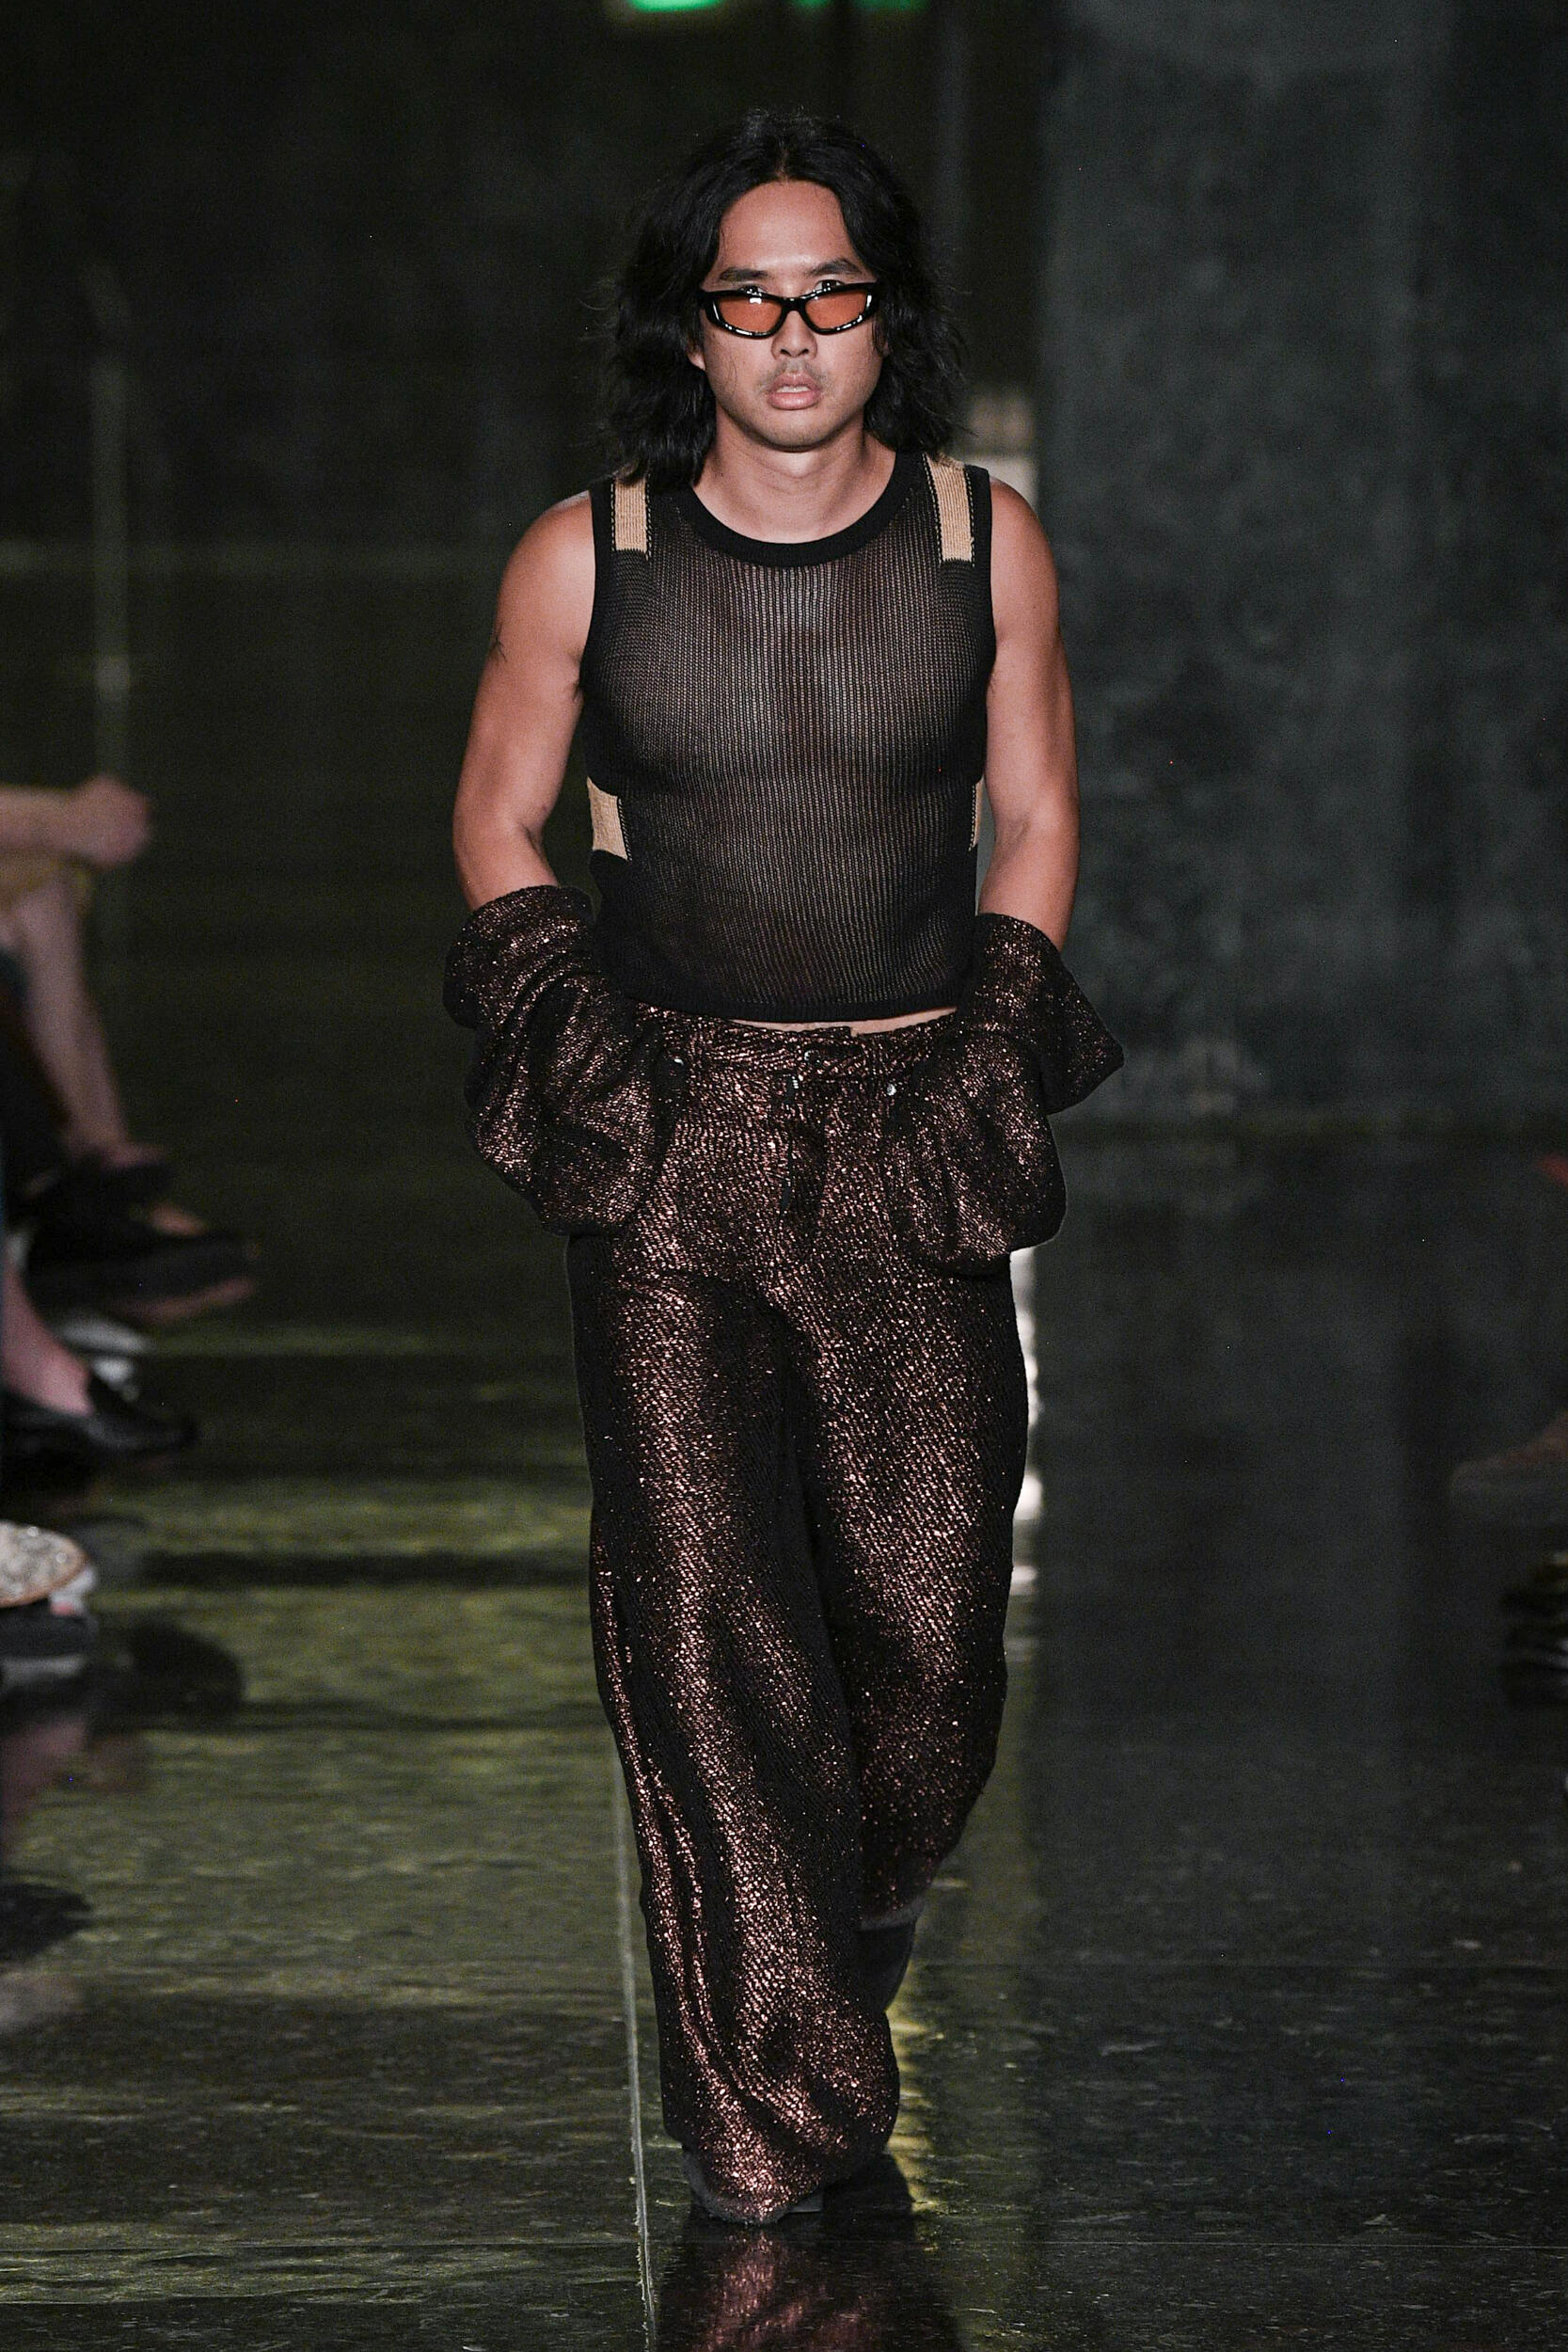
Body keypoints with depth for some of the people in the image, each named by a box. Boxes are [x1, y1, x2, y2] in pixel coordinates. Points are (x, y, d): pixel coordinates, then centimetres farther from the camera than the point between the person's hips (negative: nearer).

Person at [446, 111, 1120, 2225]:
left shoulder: (984, 542, 3)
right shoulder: (585, 558, 1)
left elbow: (1036, 819, 12)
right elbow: (498, 825, 12)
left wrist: (993, 1052, 1)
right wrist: (569, 1026, -2)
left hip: (913, 1123, 1)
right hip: (669, 1130, 0)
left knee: (928, 1600, -3)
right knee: (699, 1602, -7)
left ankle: (870, 1891, 32)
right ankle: (769, 2091, 0)